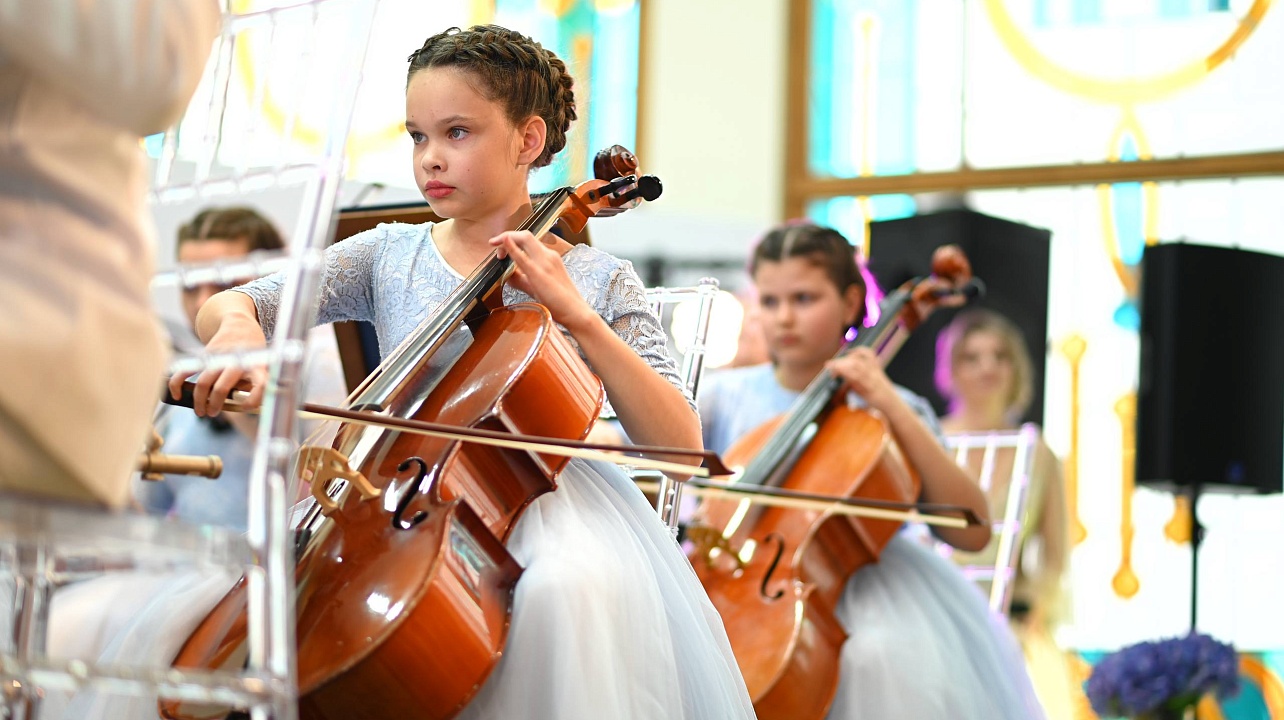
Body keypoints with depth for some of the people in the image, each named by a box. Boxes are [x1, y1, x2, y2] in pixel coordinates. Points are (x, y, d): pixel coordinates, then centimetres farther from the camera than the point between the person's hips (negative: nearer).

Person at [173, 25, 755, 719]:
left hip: (534, 507, -2)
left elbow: (680, 443, -4)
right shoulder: (389, 255, 10)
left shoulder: (595, 280, 5)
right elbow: (223, 306, 4)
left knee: (564, 589, -38)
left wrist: (578, 317, -13)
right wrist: (235, 325, -21)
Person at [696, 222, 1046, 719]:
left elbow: (972, 532, -5)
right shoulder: (725, 396, 9)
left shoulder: (890, 411, 5)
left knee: (879, 659, -35)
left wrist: (894, 410, -10)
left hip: (855, 583, -2)